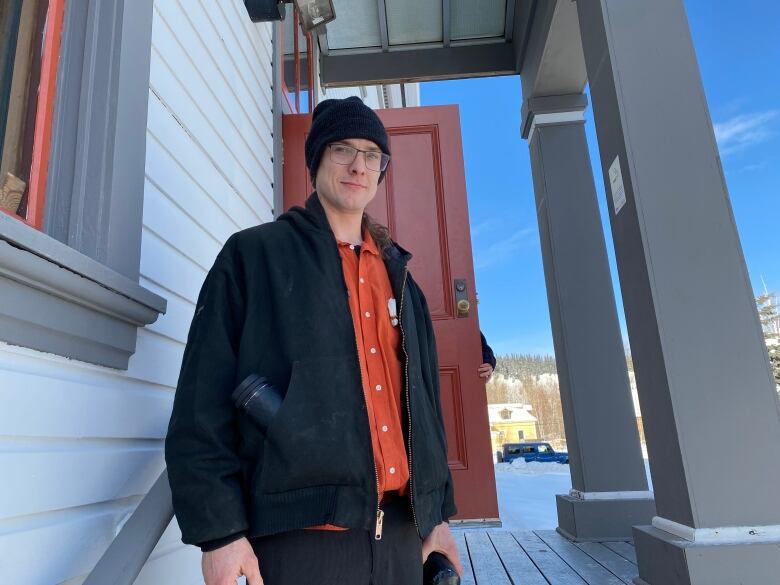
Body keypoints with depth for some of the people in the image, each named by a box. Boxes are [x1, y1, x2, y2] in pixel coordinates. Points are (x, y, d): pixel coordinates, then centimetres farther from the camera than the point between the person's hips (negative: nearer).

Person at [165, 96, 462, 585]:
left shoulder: (399, 276, 14)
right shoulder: (254, 256, -1)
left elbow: (424, 399, 15)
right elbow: (204, 398, -6)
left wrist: (437, 513, 12)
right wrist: (218, 527, -12)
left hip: (398, 530, 5)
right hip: (301, 531, -5)